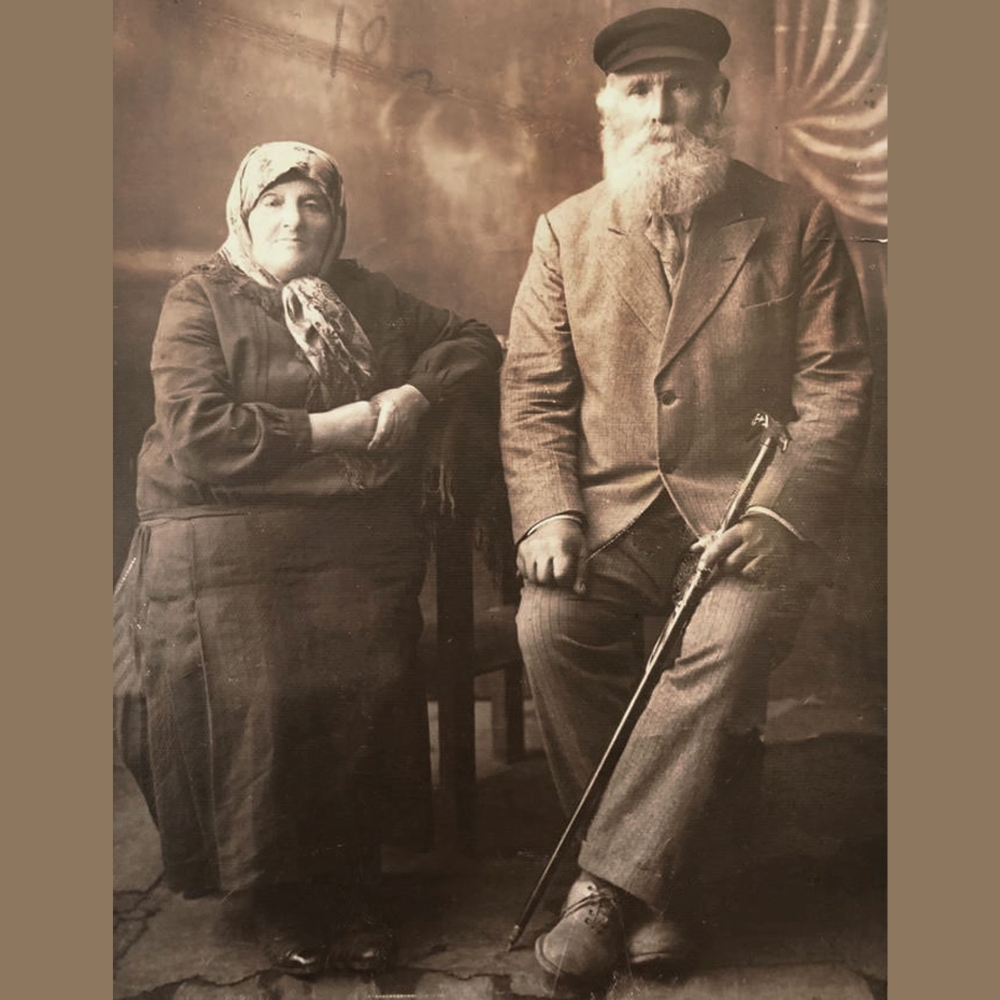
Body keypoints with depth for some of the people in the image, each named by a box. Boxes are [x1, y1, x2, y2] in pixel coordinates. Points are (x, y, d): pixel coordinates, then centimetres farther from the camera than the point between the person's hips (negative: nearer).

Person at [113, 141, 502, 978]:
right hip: (226, 535, -2)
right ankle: (277, 891, -1)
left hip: (357, 534, 3)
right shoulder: (200, 302, 8)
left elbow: (475, 344, 21)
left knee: (368, 683, -21)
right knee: (255, 693, -23)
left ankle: (350, 884, -2)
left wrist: (418, 396, 1)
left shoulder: (369, 298, 21)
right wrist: (330, 429, -9)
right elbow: (196, 433, -7)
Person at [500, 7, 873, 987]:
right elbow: (532, 392, 7)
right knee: (549, 623, -25)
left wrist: (777, 514, -15)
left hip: (747, 502, -1)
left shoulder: (796, 224, 6)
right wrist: (549, 516, -9)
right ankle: (660, 881, -10)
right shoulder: (566, 232, 11)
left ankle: (605, 886, -19)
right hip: (612, 503, 2)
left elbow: (836, 389, 1)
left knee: (730, 640, -30)